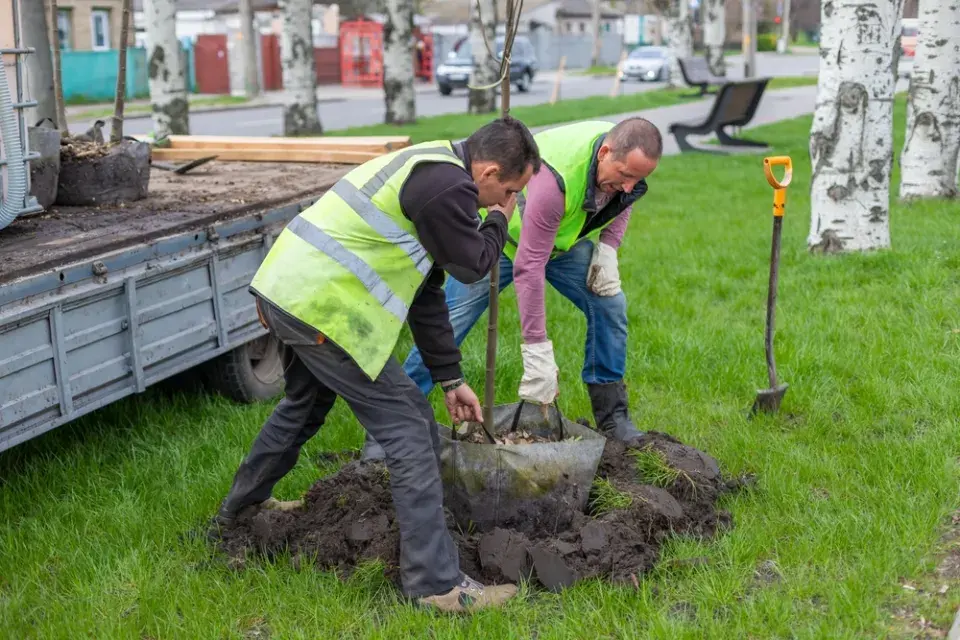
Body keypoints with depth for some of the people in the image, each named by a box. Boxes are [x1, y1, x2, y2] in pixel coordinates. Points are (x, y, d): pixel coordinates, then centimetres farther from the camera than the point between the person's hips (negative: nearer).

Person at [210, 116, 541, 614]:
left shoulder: (428, 169, 18)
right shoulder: (447, 185, -15)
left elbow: (427, 292, 21)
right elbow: (472, 266, -4)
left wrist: (450, 378, 23)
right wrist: (498, 219, 15)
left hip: (284, 288, 10)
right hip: (321, 308, -10)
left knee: (304, 404, 34)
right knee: (410, 431, -4)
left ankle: (242, 504, 54)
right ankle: (436, 582, 0)